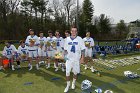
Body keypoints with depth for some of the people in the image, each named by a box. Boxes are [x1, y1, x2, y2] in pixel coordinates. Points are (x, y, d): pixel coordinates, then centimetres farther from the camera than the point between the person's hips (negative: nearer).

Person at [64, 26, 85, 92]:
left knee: (75, 72, 13)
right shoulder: (67, 39, 1)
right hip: (69, 59, 2)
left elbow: (82, 49, -5)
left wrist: (82, 58, -9)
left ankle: (73, 83, 37)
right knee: (67, 72, 0)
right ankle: (68, 85, 18)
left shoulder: (80, 39, -6)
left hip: (76, 59, -1)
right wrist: (65, 55, -1)